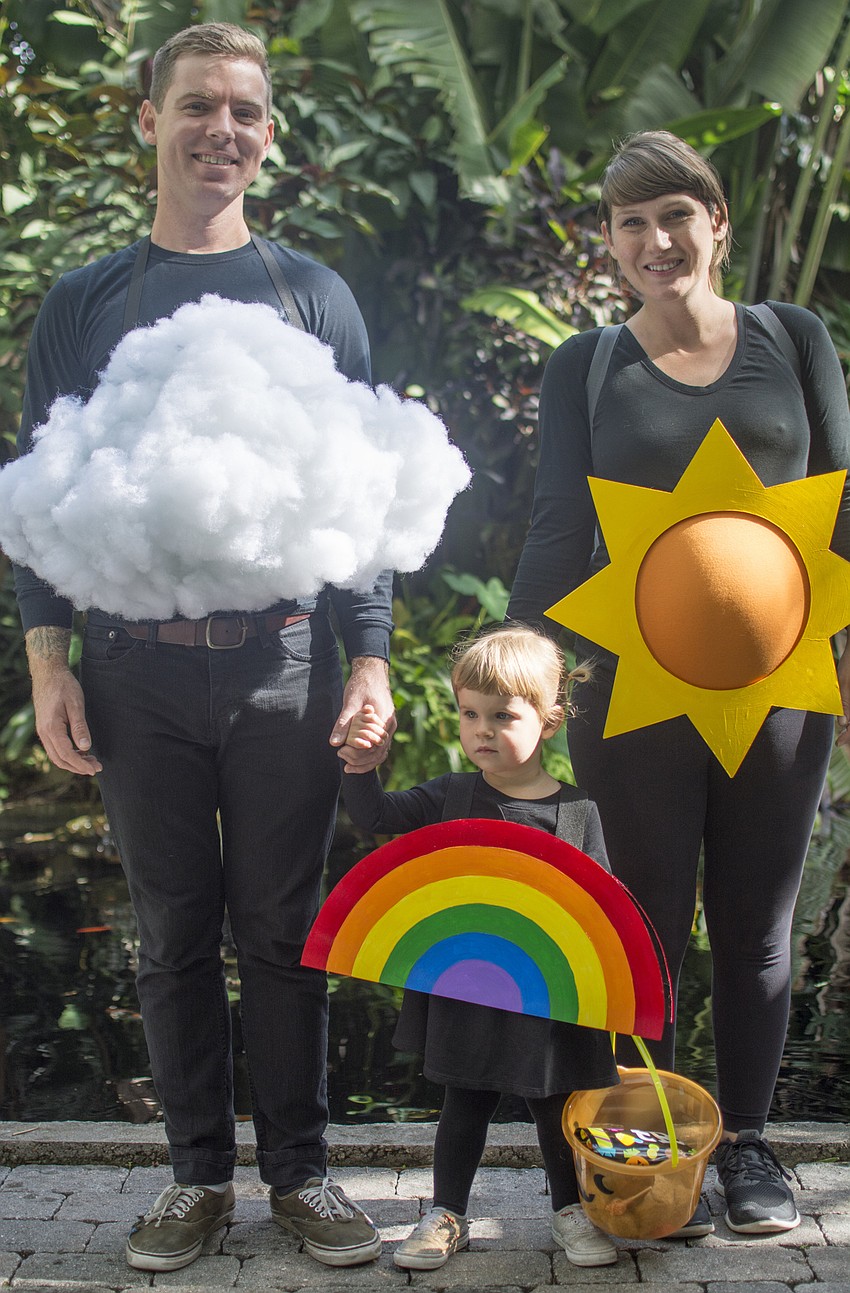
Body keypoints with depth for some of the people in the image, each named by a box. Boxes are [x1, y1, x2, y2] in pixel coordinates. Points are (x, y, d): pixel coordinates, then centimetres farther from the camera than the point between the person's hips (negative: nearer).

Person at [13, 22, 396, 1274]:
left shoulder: (313, 295, 9)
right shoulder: (85, 302, 9)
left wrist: (370, 657, -2)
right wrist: (48, 659, -2)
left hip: (285, 664, 0)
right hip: (140, 672, 1)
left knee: (283, 930, 6)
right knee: (175, 933, 8)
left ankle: (300, 1170, 19)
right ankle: (199, 1173, 21)